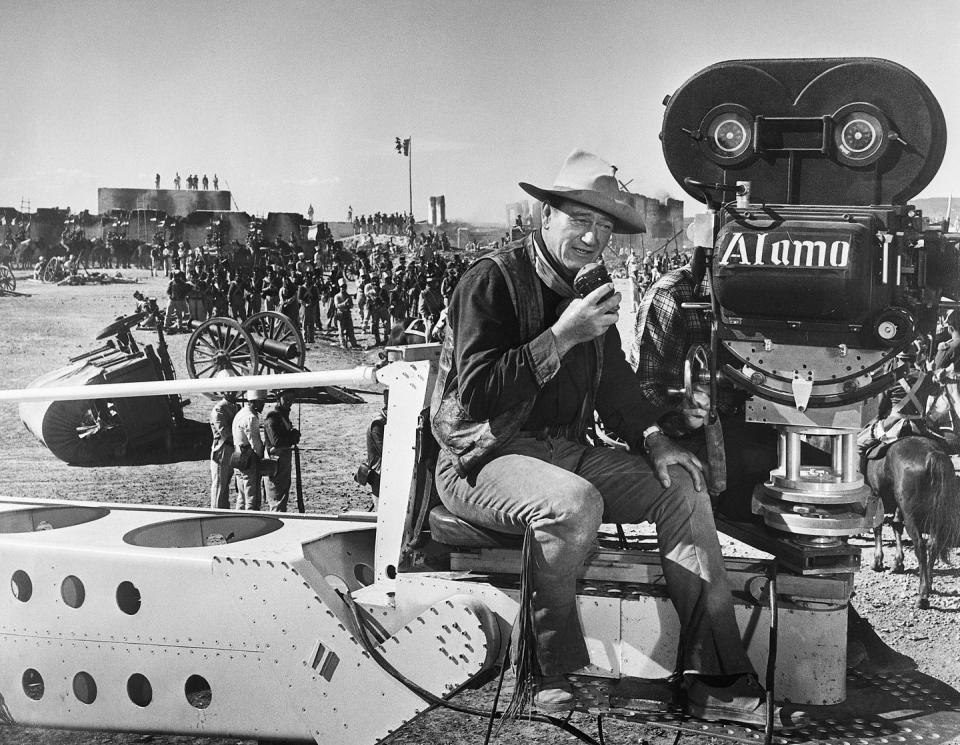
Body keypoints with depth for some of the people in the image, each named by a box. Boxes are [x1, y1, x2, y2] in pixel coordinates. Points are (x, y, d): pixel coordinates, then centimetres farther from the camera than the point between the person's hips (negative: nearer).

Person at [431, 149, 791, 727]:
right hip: (485, 458, -8)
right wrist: (561, 338, -26)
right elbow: (476, 398, -23)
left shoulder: (590, 289, 10)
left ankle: (717, 682, -8)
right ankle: (554, 671, -14)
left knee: (682, 486, -7)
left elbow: (614, 380, 19)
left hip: (565, 450, 8)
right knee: (574, 502, -37)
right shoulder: (490, 282, -14)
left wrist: (654, 440, 1)